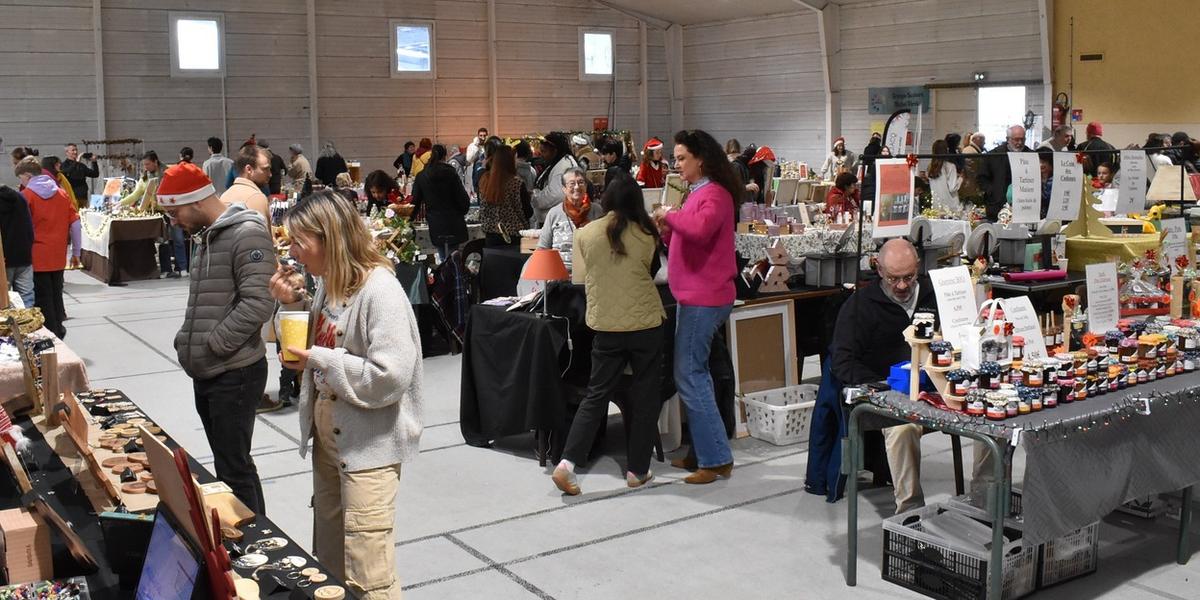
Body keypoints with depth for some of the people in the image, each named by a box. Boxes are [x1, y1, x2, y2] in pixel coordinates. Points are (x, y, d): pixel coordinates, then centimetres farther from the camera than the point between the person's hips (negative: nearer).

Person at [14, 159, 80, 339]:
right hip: (58, 257, 5)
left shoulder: (25, 196, -7)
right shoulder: (62, 194, 7)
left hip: (36, 258, -5)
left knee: (42, 299, 2)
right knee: (56, 296, 13)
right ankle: (58, 333, 18)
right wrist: (76, 252, 12)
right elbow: (75, 224, 6)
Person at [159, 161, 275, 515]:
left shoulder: (247, 234, -14)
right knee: (229, 464, 15)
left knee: (234, 470, -5)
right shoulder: (208, 236, 16)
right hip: (206, 374, 9)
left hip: (235, 374, -9)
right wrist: (187, 342, 10)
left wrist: (212, 345, -17)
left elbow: (258, 304, -23)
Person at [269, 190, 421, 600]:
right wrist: (294, 303, 3)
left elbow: (389, 378, -27)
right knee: (329, 559, 21)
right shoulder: (329, 282, 6)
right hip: (328, 434, 9)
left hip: (369, 445, -9)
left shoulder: (380, 291, -22)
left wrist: (320, 361, -21)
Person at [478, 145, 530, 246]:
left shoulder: (485, 181, 1)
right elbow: (527, 212, -7)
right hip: (513, 236, -5)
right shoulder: (517, 183, -14)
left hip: (491, 235, 5)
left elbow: (482, 211, 11)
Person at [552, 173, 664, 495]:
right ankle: (637, 470, 16)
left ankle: (567, 462, -1)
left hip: (605, 326, 2)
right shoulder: (646, 235, -8)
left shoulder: (586, 233, -3)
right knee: (645, 396, 10)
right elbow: (651, 272, 7)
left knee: (596, 395, 10)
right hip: (645, 323, -2)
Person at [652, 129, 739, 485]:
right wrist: (667, 231, 3)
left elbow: (700, 229, -34)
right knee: (695, 373, 14)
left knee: (689, 375, -9)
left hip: (704, 298, -11)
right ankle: (703, 451, 22)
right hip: (694, 295, 11)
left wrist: (671, 215, -18)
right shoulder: (698, 192, 18)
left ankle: (716, 459, -5)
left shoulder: (715, 194, -13)